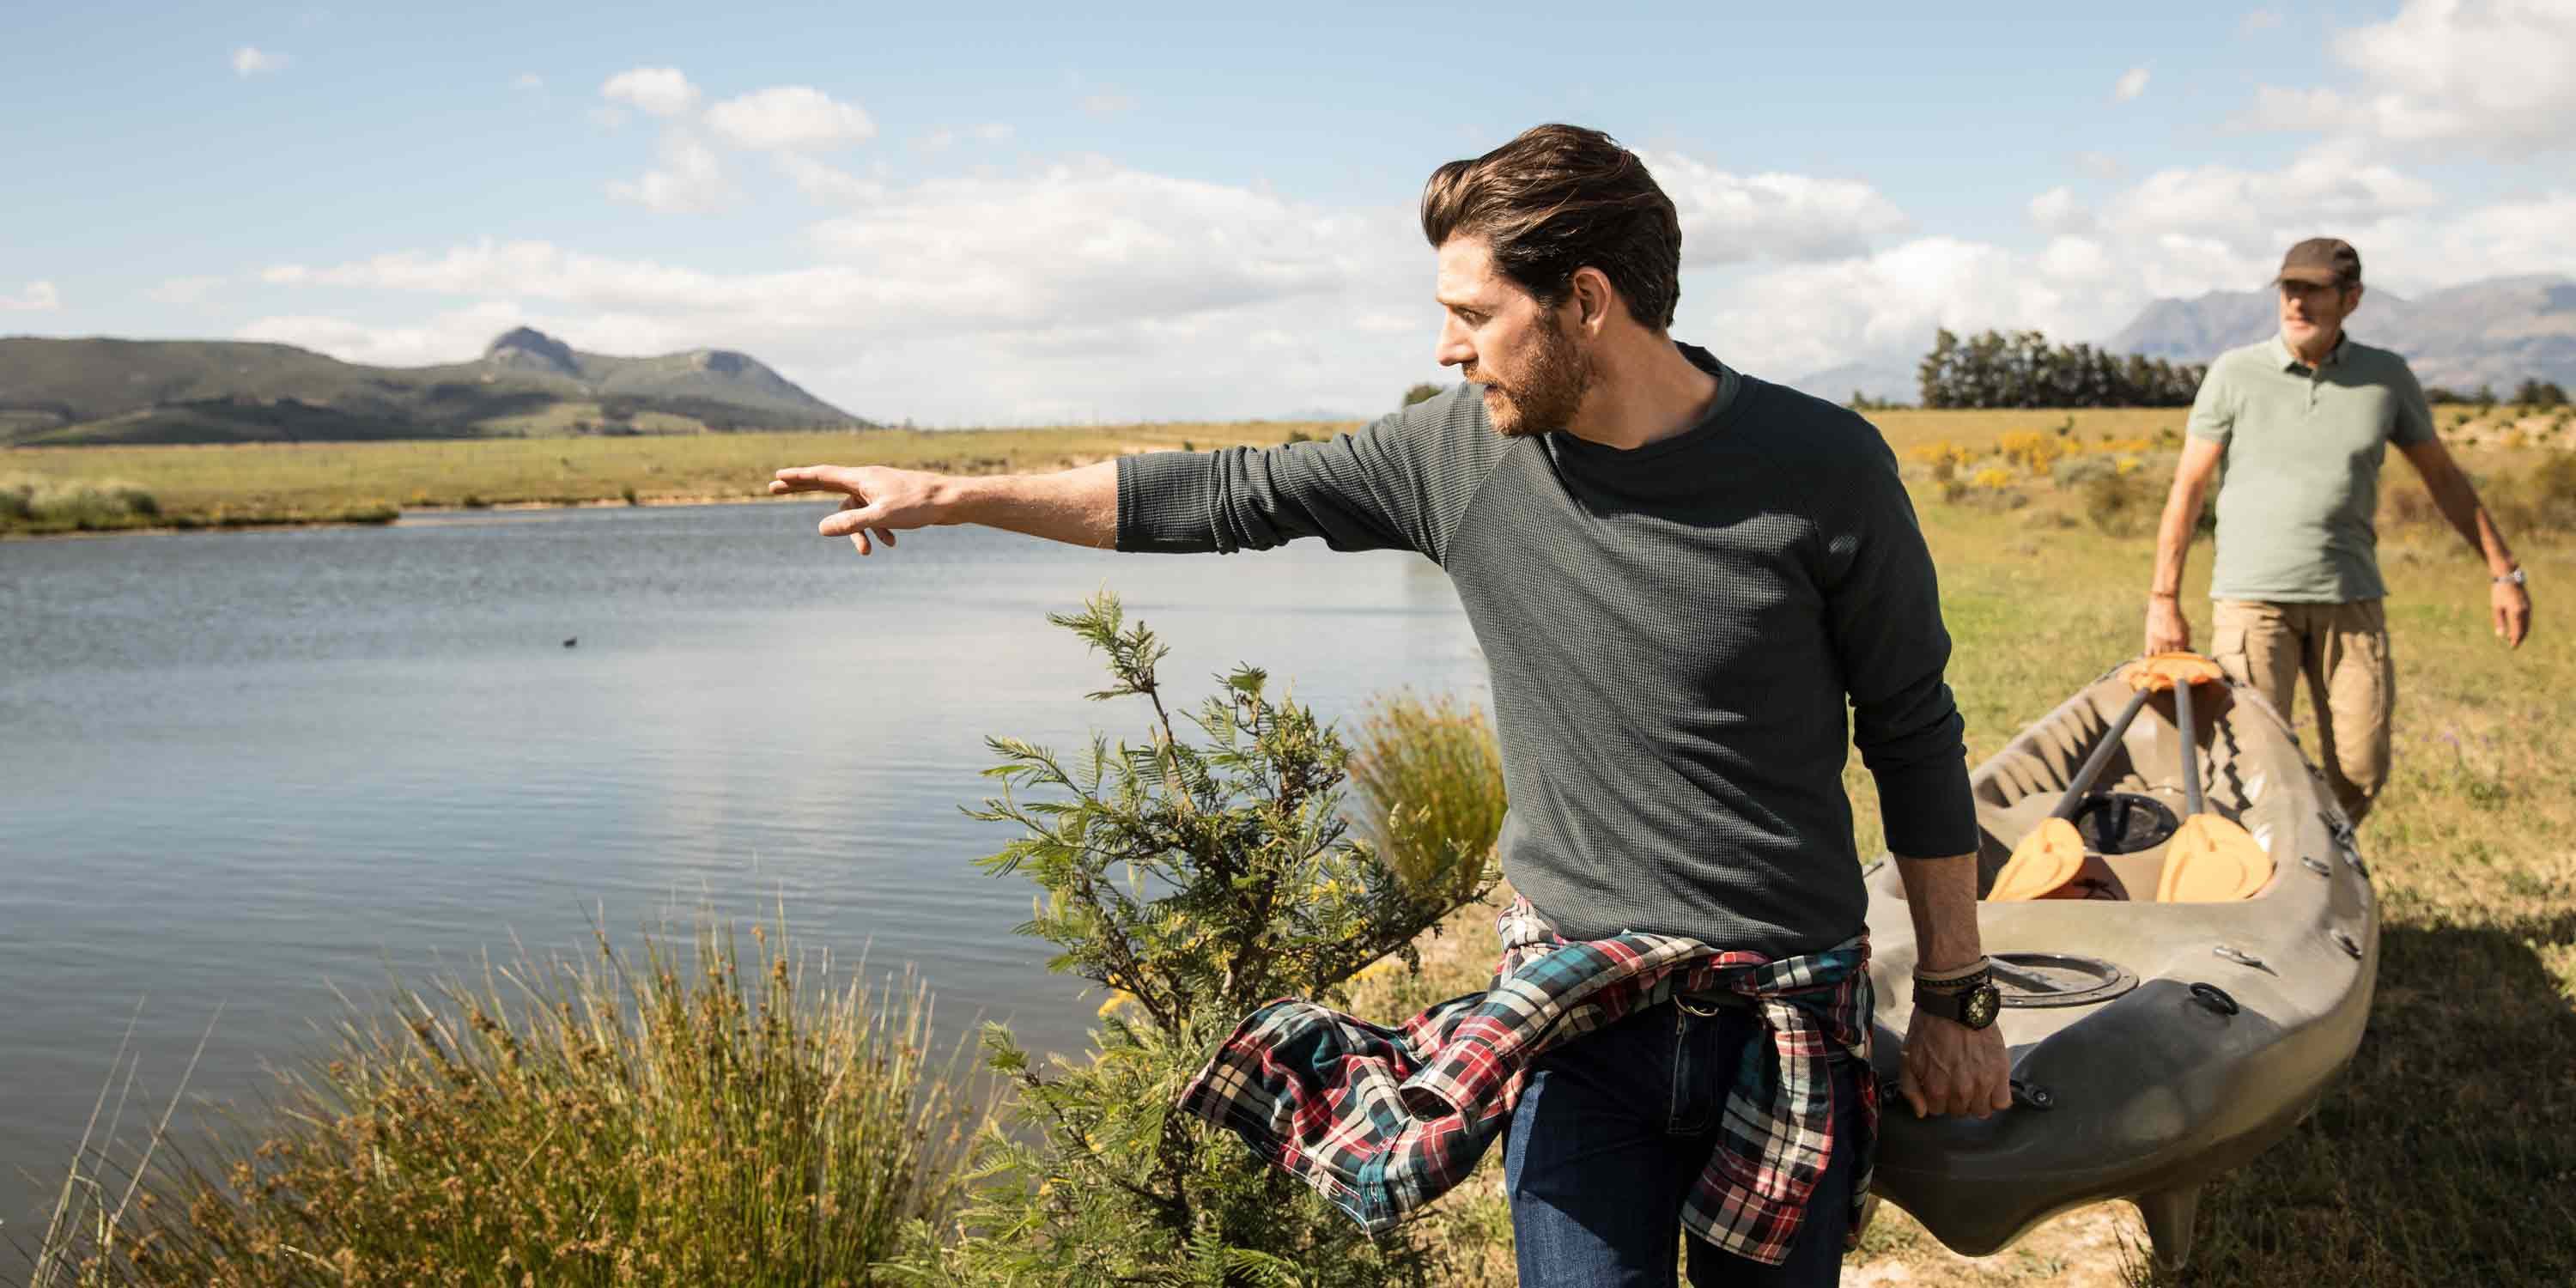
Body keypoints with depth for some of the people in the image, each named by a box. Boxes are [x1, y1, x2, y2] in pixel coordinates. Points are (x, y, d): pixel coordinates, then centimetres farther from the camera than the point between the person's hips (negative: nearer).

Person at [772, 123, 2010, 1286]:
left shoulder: (1822, 468, -11)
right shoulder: (1463, 451, -5)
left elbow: (1914, 736, -1)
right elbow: (1225, 495, 3)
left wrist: (1956, 996, 4)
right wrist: (948, 495, 7)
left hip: (1791, 1025, -1)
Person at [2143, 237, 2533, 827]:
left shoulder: (2386, 376, 5)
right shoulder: (2235, 373, -2)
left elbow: (2443, 477, 16)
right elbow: (2187, 488, 0)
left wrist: (2503, 572, 13)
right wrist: (2164, 600, -5)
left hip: (2349, 600, 3)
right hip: (2252, 598, -2)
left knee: (2361, 773, 1)